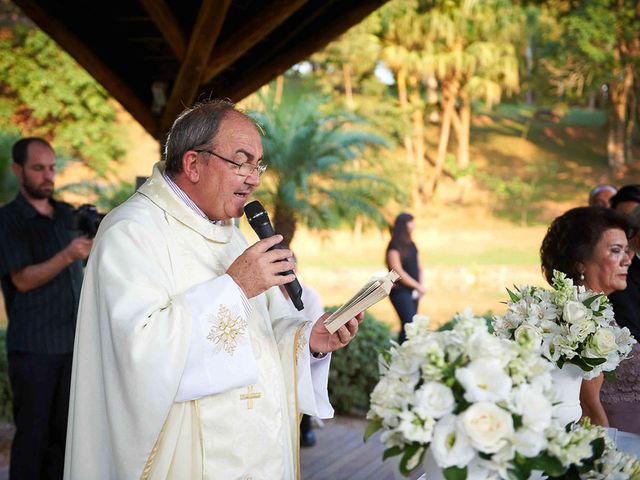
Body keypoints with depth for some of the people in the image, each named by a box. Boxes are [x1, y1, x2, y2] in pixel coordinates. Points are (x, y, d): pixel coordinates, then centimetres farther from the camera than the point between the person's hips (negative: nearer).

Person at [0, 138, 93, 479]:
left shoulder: (67, 215, 10)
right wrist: (67, 256, -26)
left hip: (72, 342, 5)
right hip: (33, 347, -5)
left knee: (64, 431, 6)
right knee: (33, 432, -1)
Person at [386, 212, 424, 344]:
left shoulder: (411, 245, 15)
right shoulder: (394, 247, -9)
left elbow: (418, 268, 20)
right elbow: (399, 272, -14)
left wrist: (420, 286, 2)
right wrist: (418, 286, -8)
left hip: (412, 292, 8)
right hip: (400, 292, -8)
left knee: (407, 326, 6)